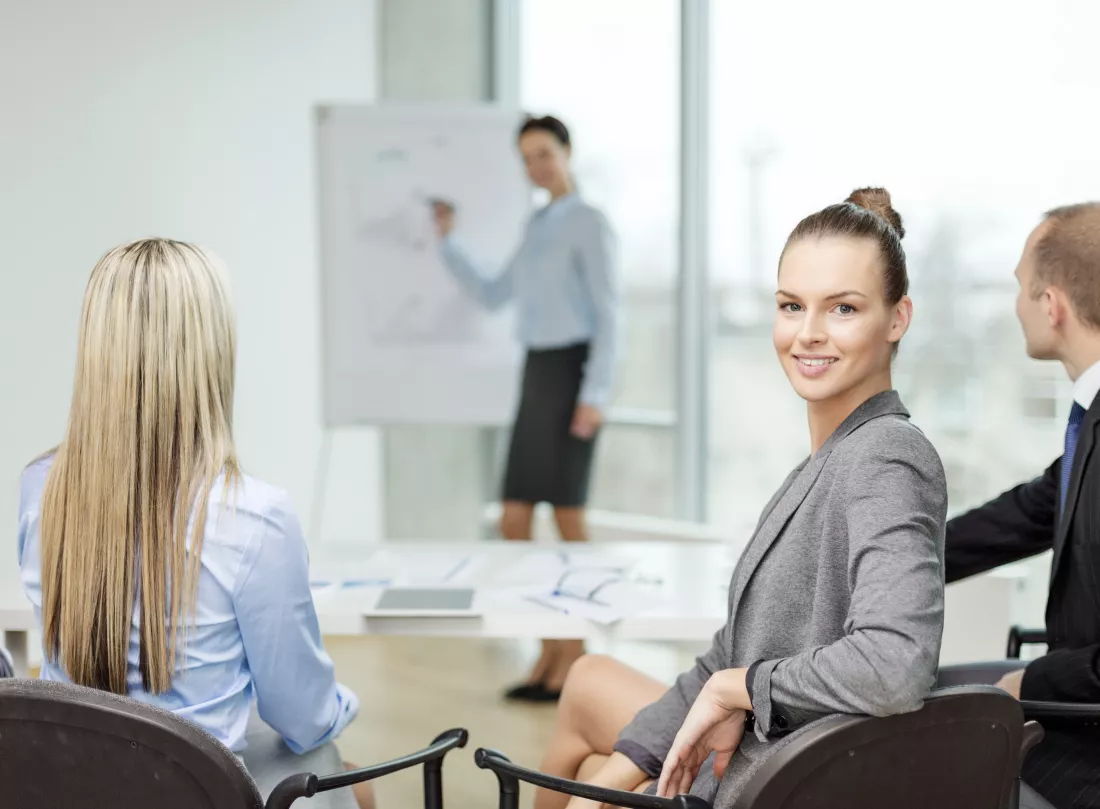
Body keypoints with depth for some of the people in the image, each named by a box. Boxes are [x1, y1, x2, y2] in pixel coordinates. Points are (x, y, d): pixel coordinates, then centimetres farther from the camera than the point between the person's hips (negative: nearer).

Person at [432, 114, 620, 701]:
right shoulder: (538, 227, 19)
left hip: (571, 372, -8)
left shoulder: (589, 223, -5)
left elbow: (609, 313, -12)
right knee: (514, 522, 2)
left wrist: (596, 394, -19)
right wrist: (447, 242, 12)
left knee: (568, 518, -4)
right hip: (536, 374, 8)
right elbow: (493, 296, 21)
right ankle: (552, 651, 10)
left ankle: (575, 655, 6)